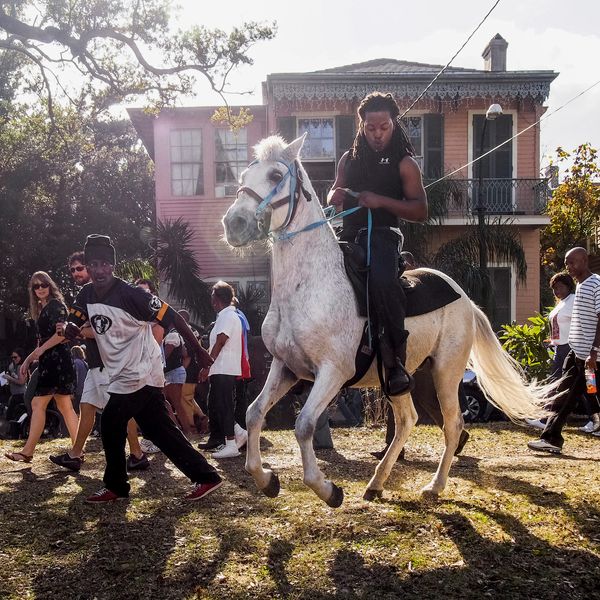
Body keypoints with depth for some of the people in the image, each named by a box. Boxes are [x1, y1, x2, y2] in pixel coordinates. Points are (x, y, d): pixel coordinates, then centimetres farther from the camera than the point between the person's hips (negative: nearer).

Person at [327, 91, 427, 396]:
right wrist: (335, 196, 0)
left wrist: (381, 200, -15)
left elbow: (420, 211, -1)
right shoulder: (349, 160, 19)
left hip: (382, 234, -6)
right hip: (348, 235, 6)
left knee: (381, 279, -36)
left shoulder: (404, 163, 5)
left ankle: (396, 360, -29)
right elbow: (333, 195, 26)